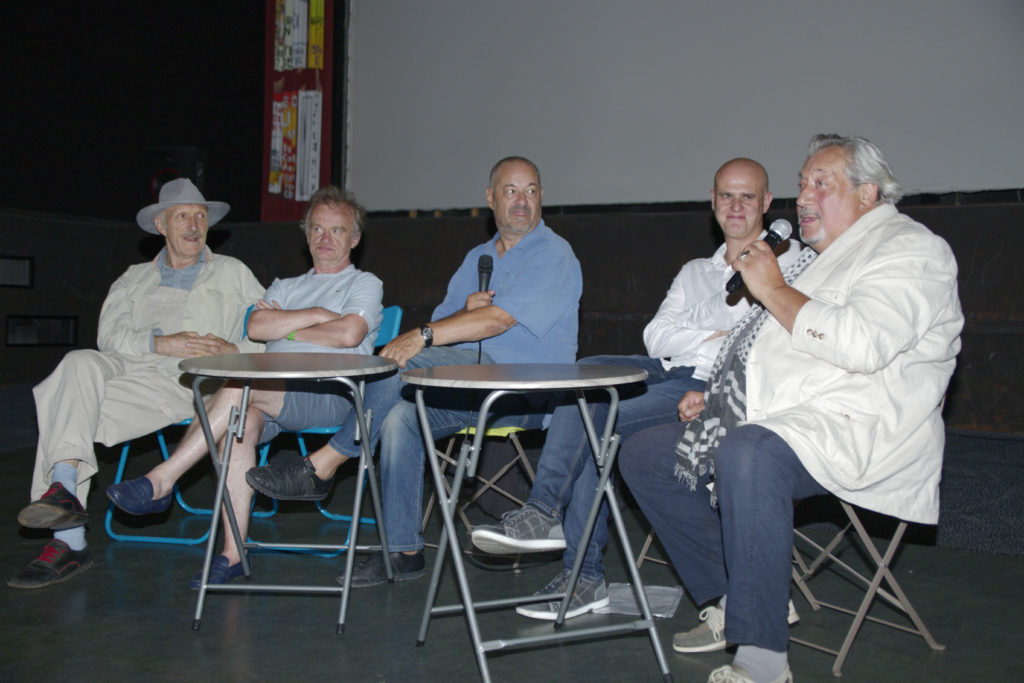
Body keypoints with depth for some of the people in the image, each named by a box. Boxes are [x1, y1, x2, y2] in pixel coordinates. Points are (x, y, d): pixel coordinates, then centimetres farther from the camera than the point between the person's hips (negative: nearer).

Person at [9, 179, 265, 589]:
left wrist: (232, 350, -8)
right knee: (81, 364, -32)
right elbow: (110, 334, 10)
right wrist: (162, 343, -9)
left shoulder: (232, 274, 23)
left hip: (185, 384, -3)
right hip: (124, 368, 3)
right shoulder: (134, 279, 29)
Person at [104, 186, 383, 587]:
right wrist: (315, 314, 3)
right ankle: (233, 554, -31)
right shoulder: (285, 287, 32)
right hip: (270, 395, 4)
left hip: (331, 393, -4)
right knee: (242, 421, -32)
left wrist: (287, 326, 6)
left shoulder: (365, 284, 16)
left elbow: (349, 333, -5)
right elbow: (256, 328, 10)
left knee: (241, 385, -32)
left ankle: (161, 480, -28)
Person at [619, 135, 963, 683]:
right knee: (643, 456, 5)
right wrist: (713, 395, 13)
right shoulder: (815, 260, 24)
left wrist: (775, 290, -14)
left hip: (851, 429, -10)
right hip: (768, 426, 10)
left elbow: (862, 344, -24)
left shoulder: (908, 249, -5)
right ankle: (730, 599, 7)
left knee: (749, 452, -39)